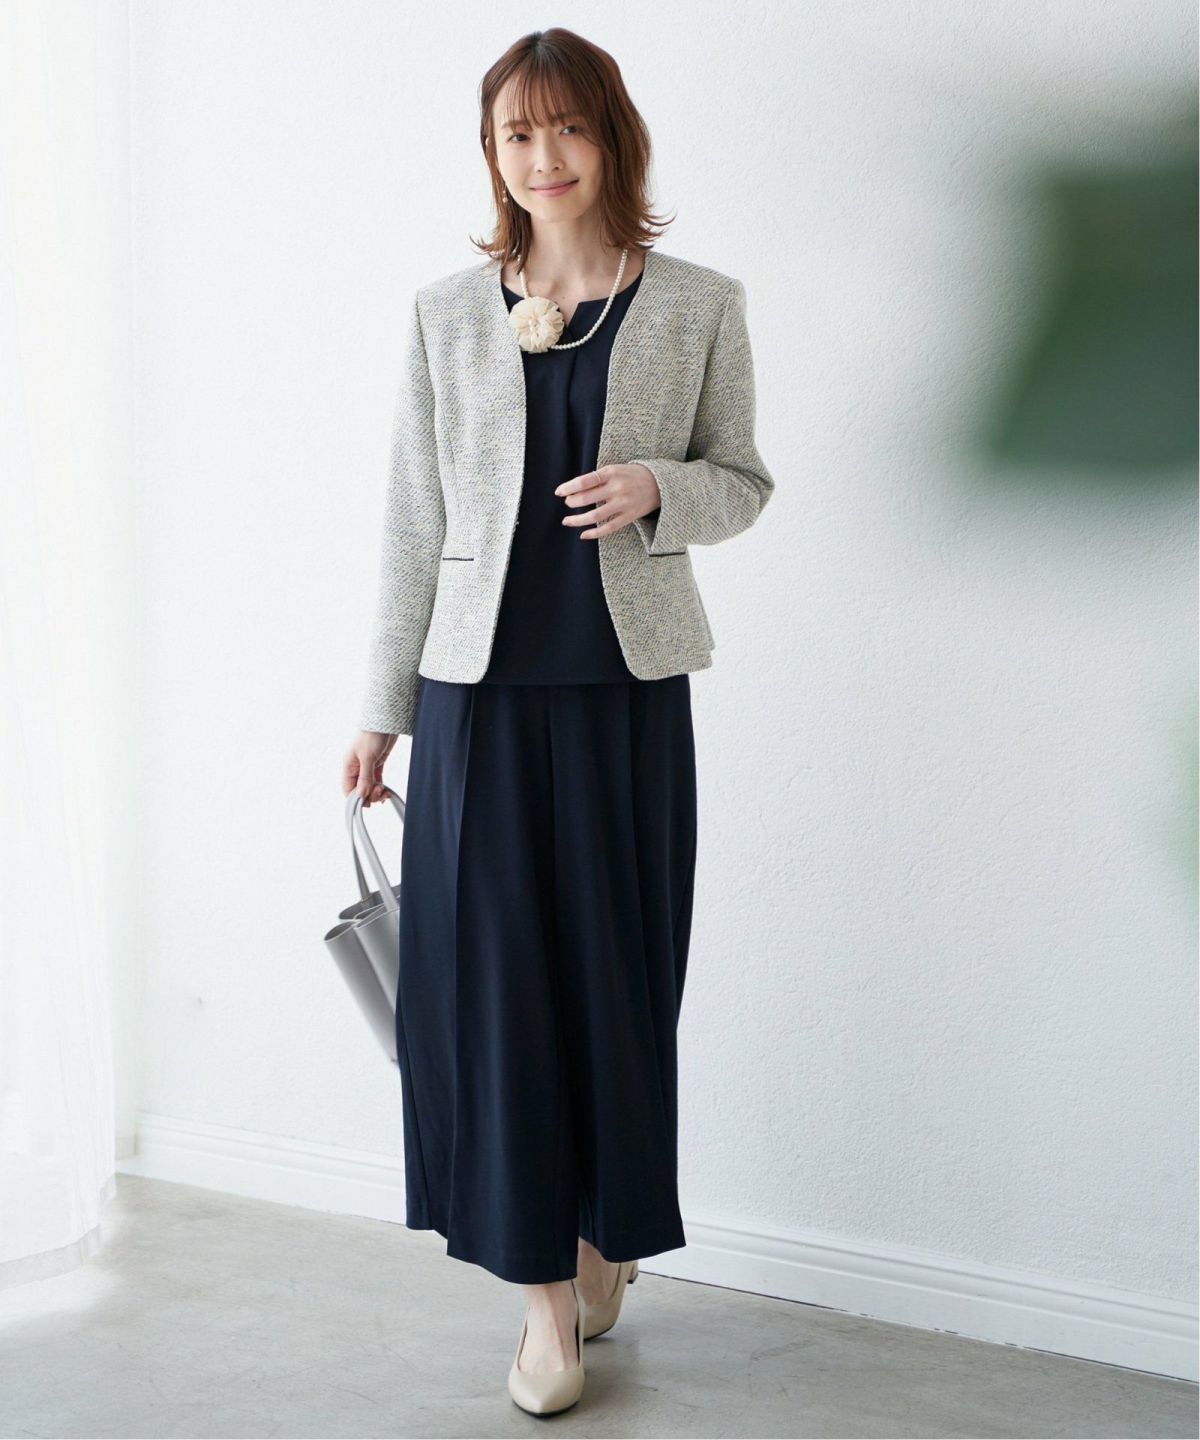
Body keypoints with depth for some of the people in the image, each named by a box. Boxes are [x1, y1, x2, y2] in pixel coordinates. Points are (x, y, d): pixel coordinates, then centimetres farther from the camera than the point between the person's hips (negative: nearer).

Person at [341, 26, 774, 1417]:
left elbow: (743, 483, 9)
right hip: (481, 687, 1)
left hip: (626, 687, 0)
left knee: (616, 974, 7)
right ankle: (544, 1293, 12)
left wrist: (655, 488, -14)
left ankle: (607, 1238, 28)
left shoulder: (699, 307, 2)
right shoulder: (446, 313, 5)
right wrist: (382, 708, 5)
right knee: (492, 976, 0)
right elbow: (413, 520, 6)